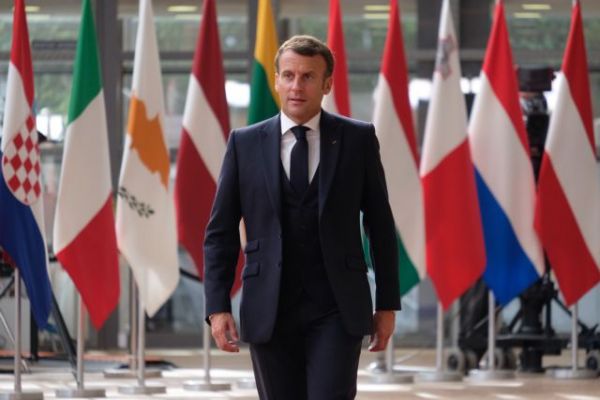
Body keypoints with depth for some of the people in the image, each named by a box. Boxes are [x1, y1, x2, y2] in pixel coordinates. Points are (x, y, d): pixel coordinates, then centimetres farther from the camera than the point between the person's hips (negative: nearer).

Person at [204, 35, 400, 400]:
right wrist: (217, 307, -4)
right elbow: (221, 232, 5)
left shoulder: (358, 139, 3)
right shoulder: (245, 144, 4)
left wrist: (388, 303, 6)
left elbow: (380, 225, 7)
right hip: (270, 313, 2)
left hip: (336, 312, -1)